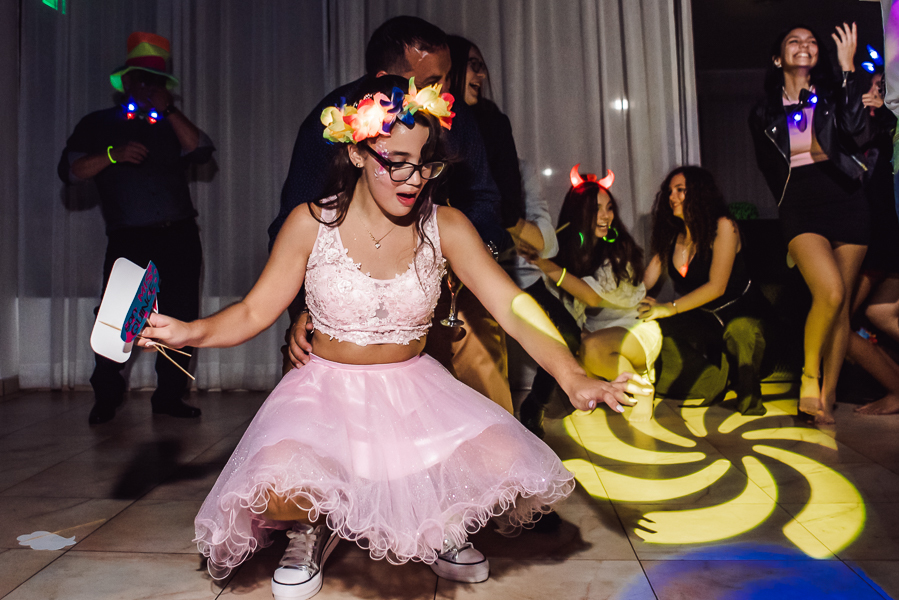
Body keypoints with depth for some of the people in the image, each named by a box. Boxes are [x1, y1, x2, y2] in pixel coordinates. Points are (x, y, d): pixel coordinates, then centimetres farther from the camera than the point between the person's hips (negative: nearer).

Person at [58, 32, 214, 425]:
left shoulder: (171, 125, 21)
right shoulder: (98, 124, 15)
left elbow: (200, 152, 2)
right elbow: (70, 171, 3)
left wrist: (168, 110, -1)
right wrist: (114, 154, -11)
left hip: (179, 235, 3)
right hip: (129, 240, -2)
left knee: (181, 319, 1)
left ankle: (169, 395, 13)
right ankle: (106, 398, 7)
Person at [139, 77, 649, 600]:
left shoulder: (445, 227, -6)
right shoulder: (312, 224, -8)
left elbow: (513, 307, -14)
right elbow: (254, 311, -3)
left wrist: (573, 377, -29)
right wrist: (190, 332, -23)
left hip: (415, 390, 2)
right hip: (329, 391, -1)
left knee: (508, 466, -20)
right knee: (277, 489, -30)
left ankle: (440, 530, 17)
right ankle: (316, 530, 12)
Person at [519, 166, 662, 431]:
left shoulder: (620, 249, -16)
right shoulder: (569, 249, -2)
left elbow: (593, 296, -28)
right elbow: (552, 298, -8)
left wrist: (548, 266, -33)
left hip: (635, 328, -5)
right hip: (592, 330, 5)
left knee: (592, 347, -33)